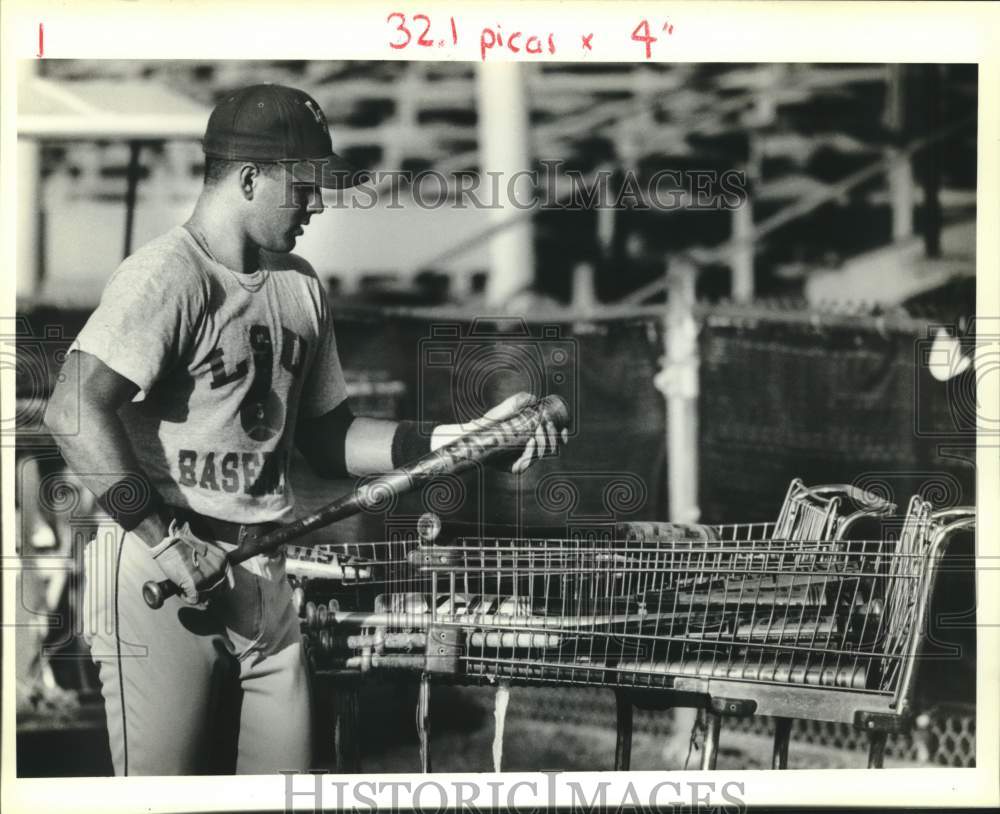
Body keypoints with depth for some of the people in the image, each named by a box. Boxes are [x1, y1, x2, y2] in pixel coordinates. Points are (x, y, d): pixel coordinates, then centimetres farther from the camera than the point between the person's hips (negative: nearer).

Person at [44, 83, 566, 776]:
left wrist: (452, 440, 7)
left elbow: (325, 438, 18)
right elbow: (75, 412, -22)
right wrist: (160, 537, -24)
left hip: (265, 577, 7)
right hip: (160, 572, -7)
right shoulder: (167, 275, -12)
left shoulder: (300, 286, 14)